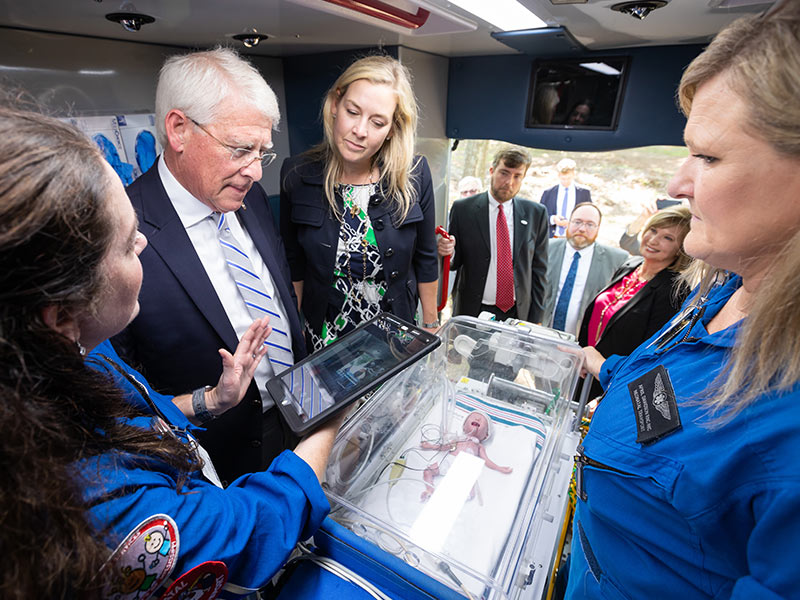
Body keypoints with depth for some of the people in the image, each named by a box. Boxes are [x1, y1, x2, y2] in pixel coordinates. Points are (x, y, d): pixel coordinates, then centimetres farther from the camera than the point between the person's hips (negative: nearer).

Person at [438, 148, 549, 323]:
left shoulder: (536, 213, 0)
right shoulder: (462, 209, -5)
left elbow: (538, 268, 4)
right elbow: (456, 262, 0)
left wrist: (535, 319, 3)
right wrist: (449, 252, -24)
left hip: (519, 313, 2)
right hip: (472, 311, -1)